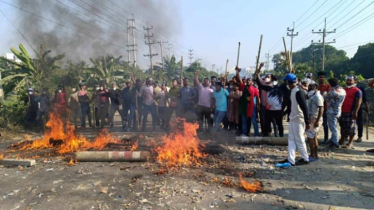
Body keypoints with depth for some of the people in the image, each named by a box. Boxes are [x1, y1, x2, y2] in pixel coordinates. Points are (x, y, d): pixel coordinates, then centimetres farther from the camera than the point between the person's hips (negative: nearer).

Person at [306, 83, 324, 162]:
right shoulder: (313, 96, 14)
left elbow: (321, 109, -22)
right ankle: (315, 155, 21)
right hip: (312, 119, 10)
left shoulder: (317, 96, -16)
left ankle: (313, 156, 1)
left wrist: (317, 120, -25)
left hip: (314, 120, -10)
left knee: (310, 137, -6)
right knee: (314, 137, 13)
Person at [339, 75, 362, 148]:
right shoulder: (343, 90, 16)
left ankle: (350, 143, 5)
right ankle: (342, 141, 23)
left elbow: (358, 102, -13)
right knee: (343, 126, 13)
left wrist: (355, 112, -19)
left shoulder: (357, 91, -7)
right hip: (343, 111, 7)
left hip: (351, 112, -7)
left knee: (351, 127, -2)